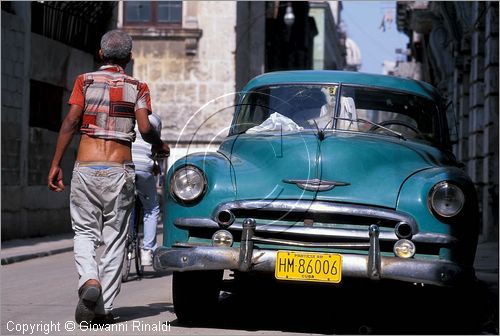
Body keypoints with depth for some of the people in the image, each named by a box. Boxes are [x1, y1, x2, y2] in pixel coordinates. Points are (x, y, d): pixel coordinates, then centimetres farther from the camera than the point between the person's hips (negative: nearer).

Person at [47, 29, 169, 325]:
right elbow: (145, 127, -9)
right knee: (115, 238, 7)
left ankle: (89, 281, -17)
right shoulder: (137, 87, 5)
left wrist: (56, 164, -1)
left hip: (86, 168, 0)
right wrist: (160, 146, 12)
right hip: (120, 170, 0)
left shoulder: (85, 81, 6)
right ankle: (105, 308, 6)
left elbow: (71, 121, -4)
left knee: (85, 232, 11)